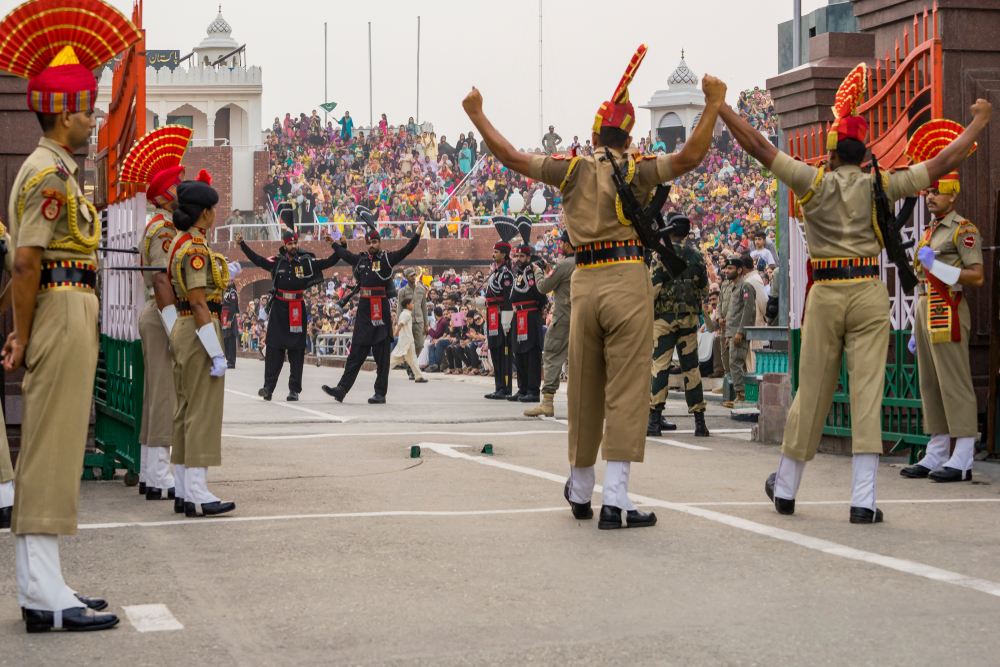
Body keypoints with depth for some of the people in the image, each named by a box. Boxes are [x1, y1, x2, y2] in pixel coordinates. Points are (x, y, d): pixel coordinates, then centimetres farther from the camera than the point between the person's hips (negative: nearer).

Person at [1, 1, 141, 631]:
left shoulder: (54, 169, 19)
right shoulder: (51, 172, -13)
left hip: (64, 318, 10)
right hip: (63, 315, -10)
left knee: (51, 453, 12)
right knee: (53, 449, -8)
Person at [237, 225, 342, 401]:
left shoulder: (307, 261, 1)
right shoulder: (277, 261, 5)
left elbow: (329, 262, 1)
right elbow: (257, 260, 12)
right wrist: (242, 244, 9)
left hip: (297, 310, -1)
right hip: (279, 308, 1)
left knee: (297, 350, 3)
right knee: (274, 347, -2)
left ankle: (294, 389, 7)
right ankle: (268, 386, -2)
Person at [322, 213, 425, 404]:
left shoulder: (387, 259, -1)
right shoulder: (361, 260, 14)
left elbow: (406, 250, -13)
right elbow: (345, 254, 34)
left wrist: (417, 234, -26)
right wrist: (334, 244, 48)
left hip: (381, 309, -5)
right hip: (363, 309, 5)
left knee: (381, 354, 0)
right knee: (356, 353, 5)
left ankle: (380, 393, 4)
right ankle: (342, 389, 3)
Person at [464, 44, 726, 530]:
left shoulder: (573, 170, 6)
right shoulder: (634, 172, -3)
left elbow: (509, 156, 6)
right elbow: (689, 157, -14)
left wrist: (477, 114, 17)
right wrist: (713, 105, -8)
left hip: (584, 285, 4)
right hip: (627, 281, -4)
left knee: (584, 390, 14)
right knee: (625, 392, -4)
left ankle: (580, 493, 28)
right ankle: (615, 502, -8)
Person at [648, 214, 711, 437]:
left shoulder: (661, 255, -6)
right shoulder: (696, 256, 6)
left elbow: (653, 287, -12)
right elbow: (705, 289, 11)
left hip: (664, 317, -3)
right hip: (690, 318, 3)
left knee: (660, 366, -3)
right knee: (691, 367, 6)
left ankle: (655, 420, -8)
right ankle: (699, 421, 5)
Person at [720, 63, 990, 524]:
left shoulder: (814, 182, -1)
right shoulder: (880, 186, 0)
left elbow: (760, 148, -3)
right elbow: (943, 163, 5)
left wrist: (720, 107, 4)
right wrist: (979, 122, 18)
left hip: (825, 295, 1)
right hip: (869, 294, -1)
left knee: (811, 392, 10)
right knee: (867, 391, -3)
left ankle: (785, 489, 23)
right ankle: (863, 499, -7)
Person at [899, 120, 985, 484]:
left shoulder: (964, 230, -5)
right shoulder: (929, 233, 21)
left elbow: (976, 276, -13)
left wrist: (937, 265, -19)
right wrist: (916, 330, 21)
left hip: (948, 311, -9)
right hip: (925, 310, 9)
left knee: (955, 384, -9)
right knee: (930, 385, 8)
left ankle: (962, 461, -9)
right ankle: (936, 455, 11)